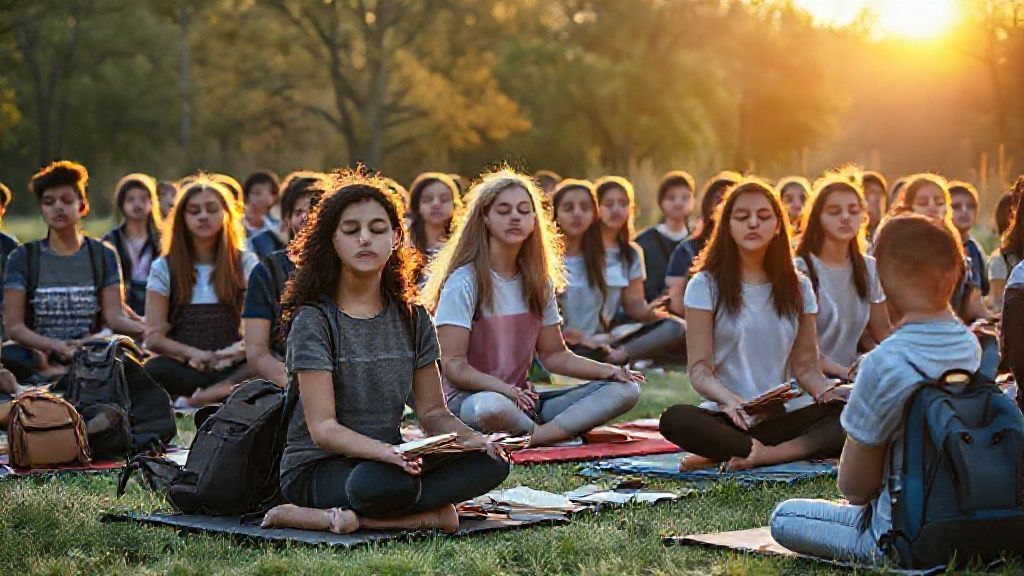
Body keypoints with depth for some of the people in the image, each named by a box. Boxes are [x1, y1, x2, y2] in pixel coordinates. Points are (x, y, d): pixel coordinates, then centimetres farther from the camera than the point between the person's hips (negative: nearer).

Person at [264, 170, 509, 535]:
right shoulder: (313, 320, -8)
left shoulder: (411, 319, 10)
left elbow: (432, 412, 11)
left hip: (389, 457, 8)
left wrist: (469, 437, -12)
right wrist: (384, 452, -36)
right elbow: (322, 428, -17)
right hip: (316, 467, -8)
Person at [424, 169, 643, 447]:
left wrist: (608, 371, -4)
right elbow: (453, 366, -15)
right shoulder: (464, 281, -9)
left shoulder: (540, 282, 12)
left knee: (625, 389, -10)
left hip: (522, 399, 7)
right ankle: (569, 427, -15)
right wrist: (504, 389, -31)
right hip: (468, 399, -7)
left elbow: (553, 354, 13)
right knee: (493, 408, -44)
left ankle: (534, 437, -27)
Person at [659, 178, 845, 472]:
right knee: (675, 419, -36)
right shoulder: (706, 285, 2)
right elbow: (699, 370, -5)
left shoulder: (797, 287, 13)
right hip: (728, 418, -3)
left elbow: (805, 364, 11)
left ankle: (760, 455, -32)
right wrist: (727, 398, -26)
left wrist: (825, 391, -13)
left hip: (784, 416, 3)